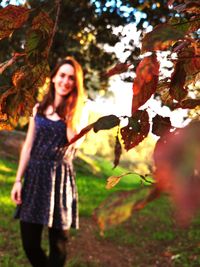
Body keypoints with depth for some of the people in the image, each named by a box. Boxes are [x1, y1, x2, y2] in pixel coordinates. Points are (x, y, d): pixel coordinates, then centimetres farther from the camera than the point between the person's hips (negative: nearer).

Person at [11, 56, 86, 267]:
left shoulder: (77, 111, 2)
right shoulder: (39, 108, 9)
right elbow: (28, 145, 9)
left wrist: (70, 109, -13)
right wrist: (18, 180, 4)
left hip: (59, 178, -2)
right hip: (34, 175, 3)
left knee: (58, 243, 6)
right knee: (29, 242, 5)